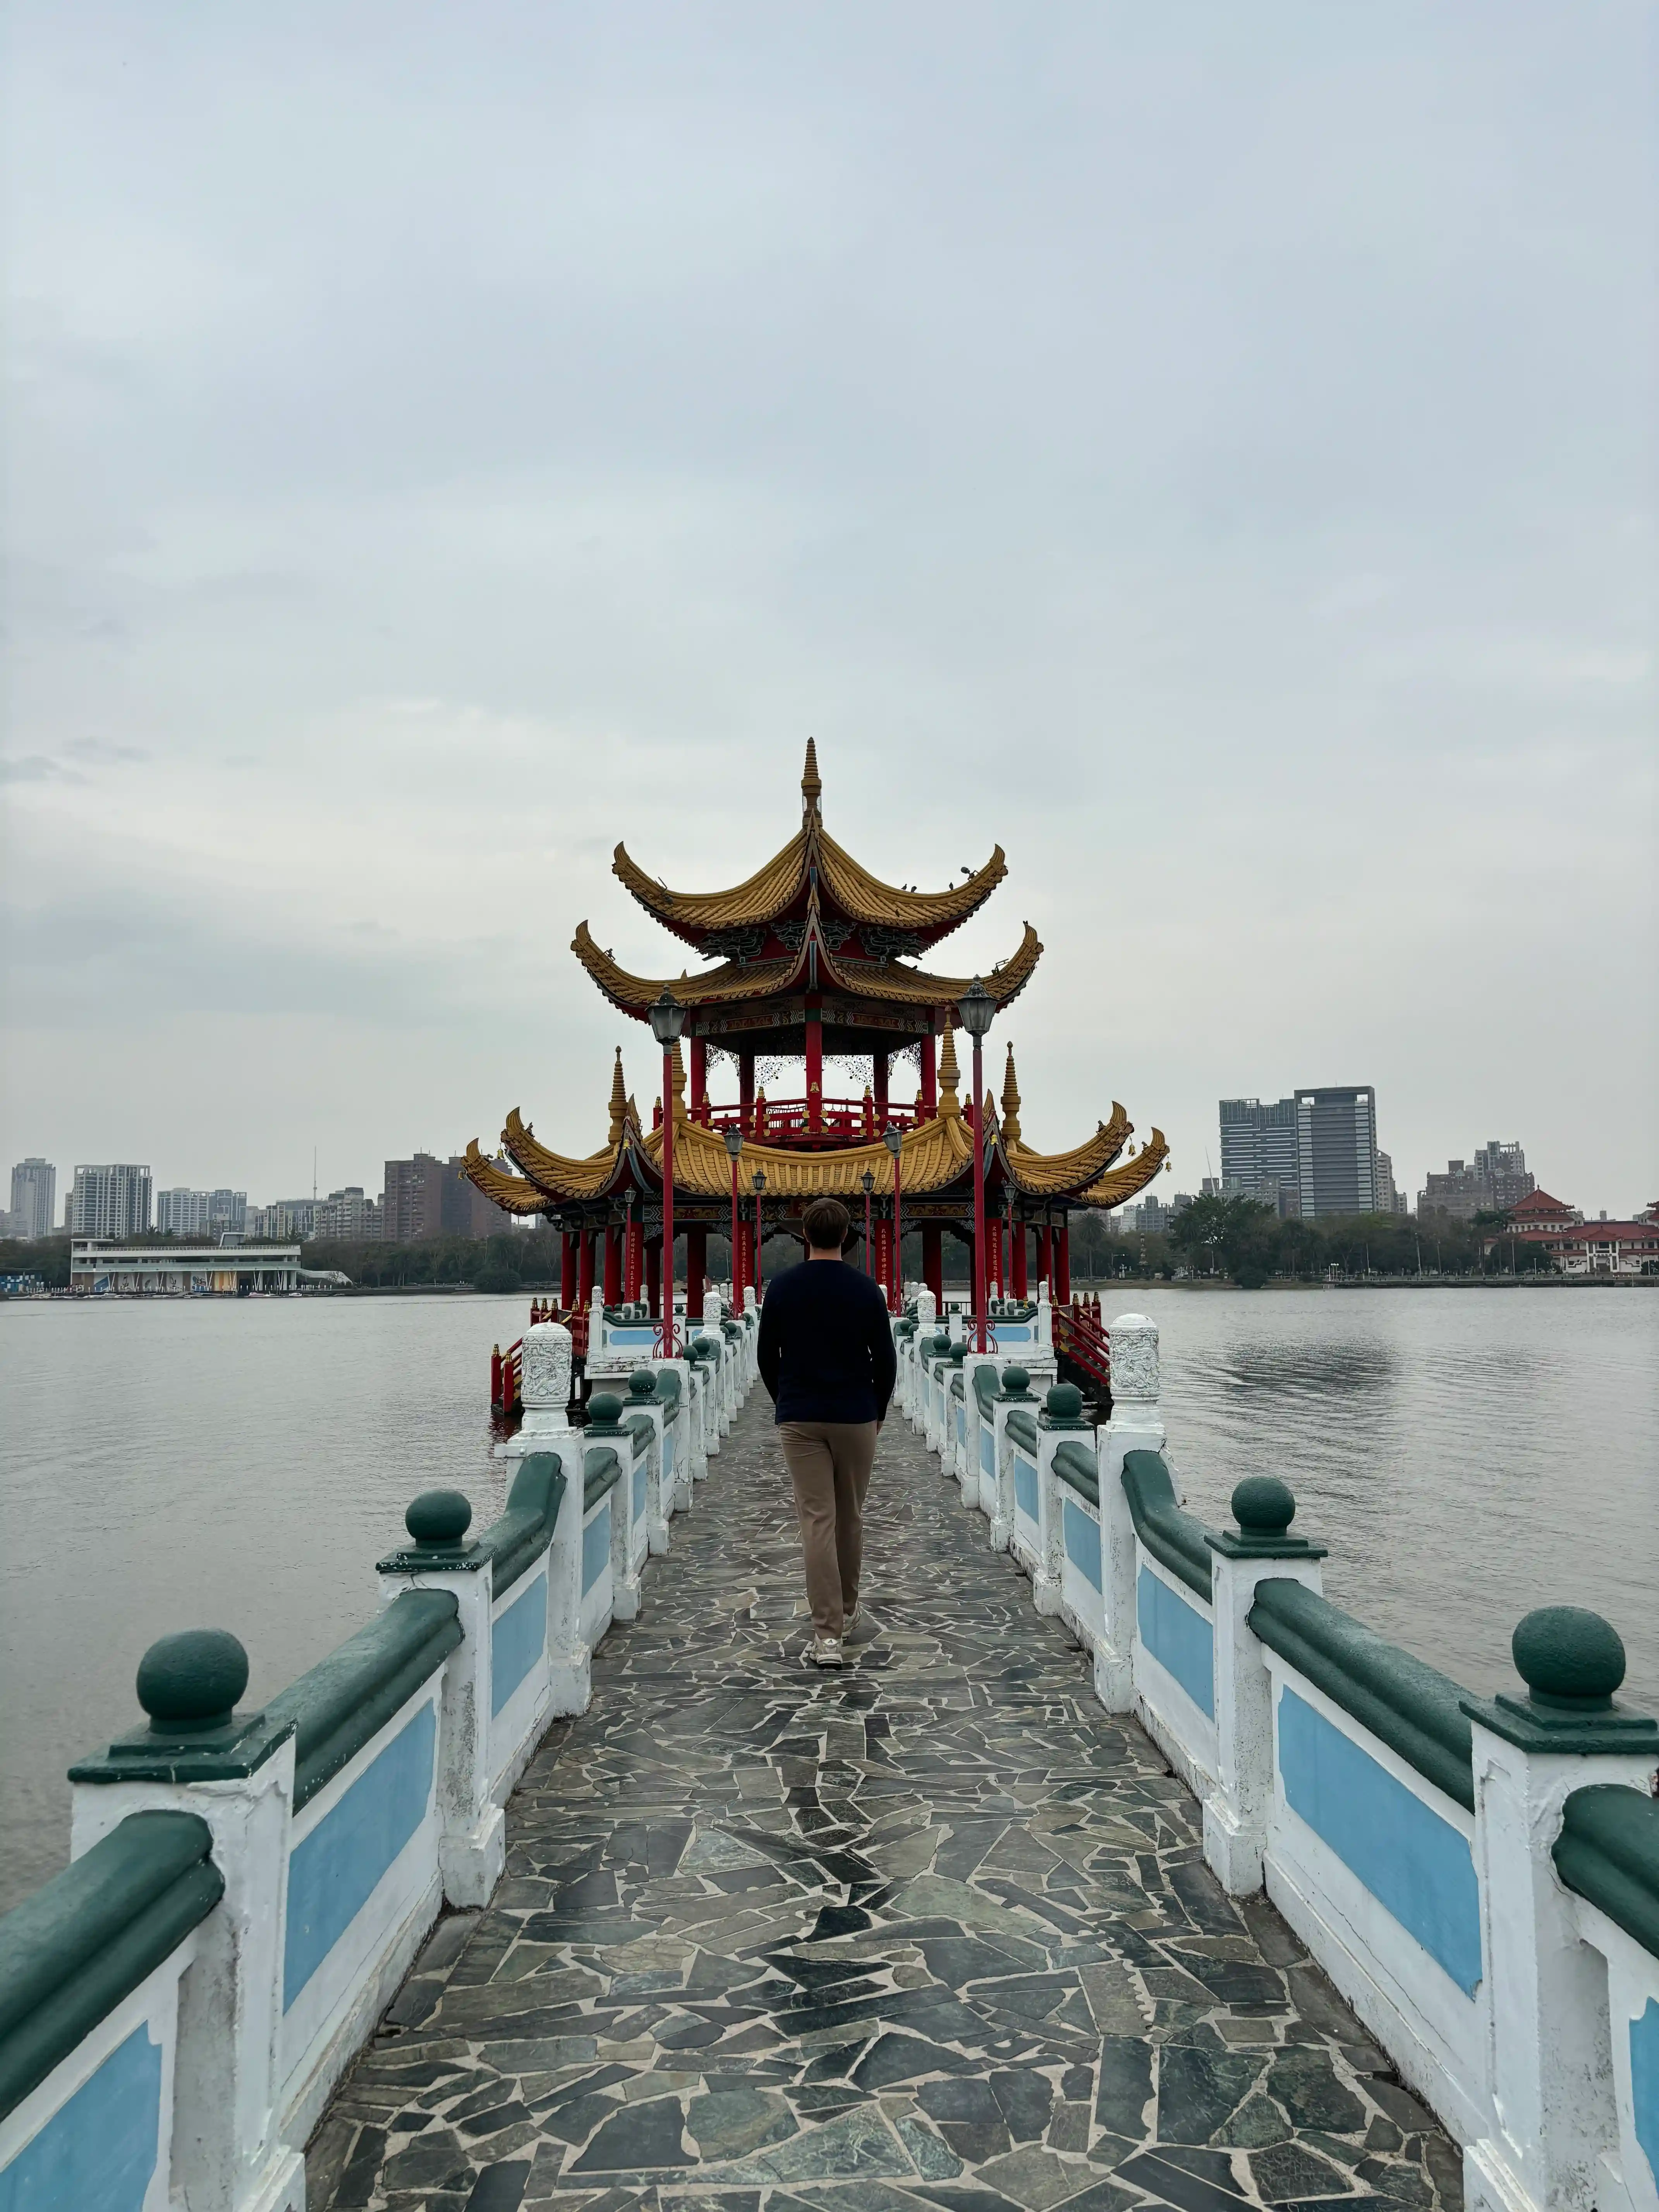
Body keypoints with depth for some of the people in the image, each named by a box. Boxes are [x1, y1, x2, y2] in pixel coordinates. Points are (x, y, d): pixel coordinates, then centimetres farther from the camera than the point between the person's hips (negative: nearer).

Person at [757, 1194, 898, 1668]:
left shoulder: (781, 1287, -4)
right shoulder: (865, 1289, -6)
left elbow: (766, 1356, 3)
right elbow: (886, 1361, -2)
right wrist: (879, 1410, 14)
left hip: (800, 1419, 0)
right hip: (855, 1417, 0)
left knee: (817, 1521, -3)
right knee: (850, 1517, 18)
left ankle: (828, 1633, -10)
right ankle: (845, 1609, 34)